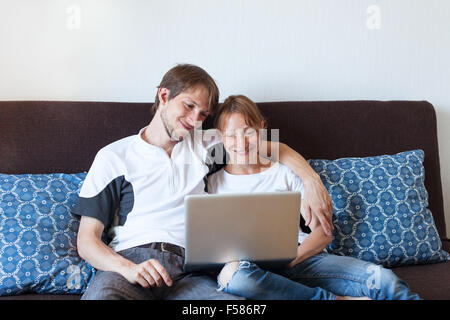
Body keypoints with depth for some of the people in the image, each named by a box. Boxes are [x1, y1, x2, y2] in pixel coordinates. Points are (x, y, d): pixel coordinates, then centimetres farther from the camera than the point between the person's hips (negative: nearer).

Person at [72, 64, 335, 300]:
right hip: (128, 259, -2)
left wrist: (313, 182, 10)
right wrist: (128, 268, -15)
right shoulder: (114, 156, 11)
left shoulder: (203, 145, 22)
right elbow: (87, 240, 6)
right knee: (101, 294, -40)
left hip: (189, 267, 2)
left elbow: (276, 149, 29)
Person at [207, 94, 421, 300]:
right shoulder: (214, 183, 12)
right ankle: (336, 299, -24)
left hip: (303, 260, 1)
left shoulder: (285, 173, 13)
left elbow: (323, 232, 7)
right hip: (256, 268, 0)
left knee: (382, 278, -25)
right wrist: (228, 263, -14)